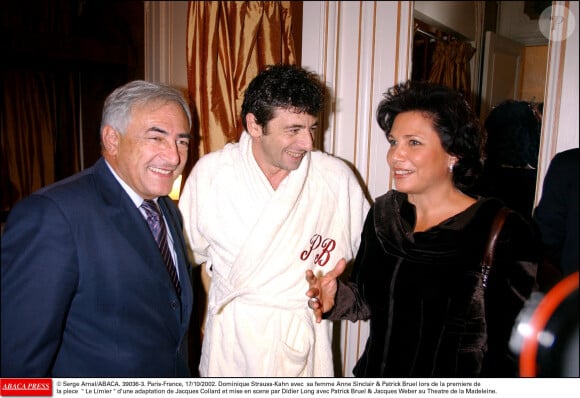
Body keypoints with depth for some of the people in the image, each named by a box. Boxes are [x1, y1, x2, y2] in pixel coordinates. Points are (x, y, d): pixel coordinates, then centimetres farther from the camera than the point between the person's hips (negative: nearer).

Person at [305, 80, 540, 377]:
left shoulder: (504, 234, -19)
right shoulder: (383, 213, -5)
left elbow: (516, 349, -14)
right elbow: (368, 300, 4)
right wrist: (336, 298, -14)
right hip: (376, 371, 4)